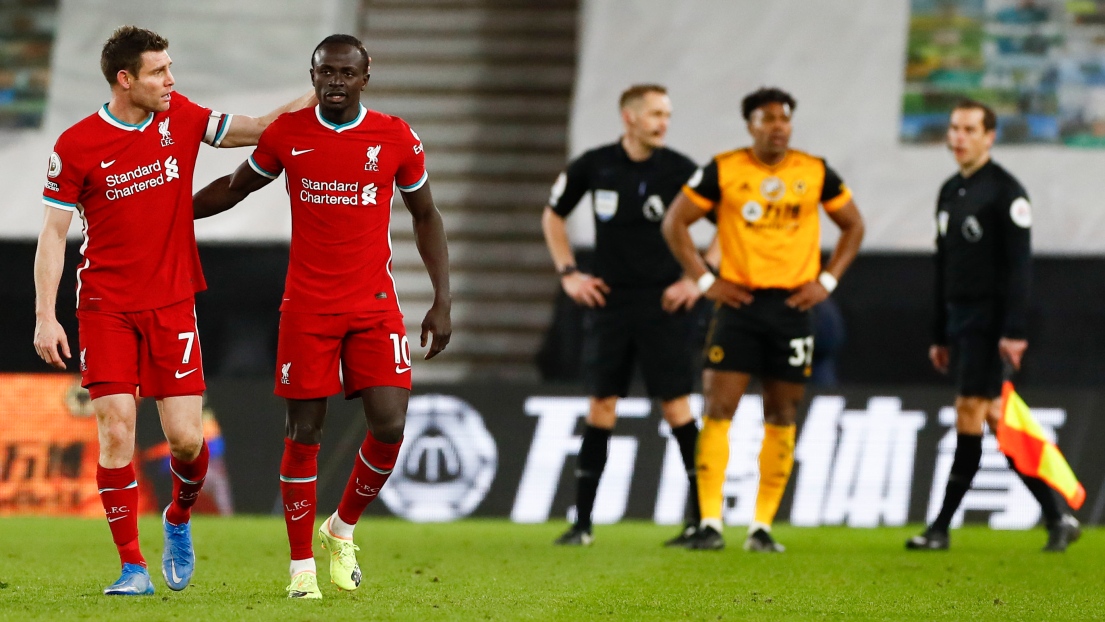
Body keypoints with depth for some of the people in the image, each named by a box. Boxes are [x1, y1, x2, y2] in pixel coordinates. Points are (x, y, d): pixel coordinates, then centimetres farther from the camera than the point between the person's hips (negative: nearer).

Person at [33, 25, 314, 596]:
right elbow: (53, 233, -2)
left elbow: (258, 131, 11)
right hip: (105, 307, -2)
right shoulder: (76, 146, -7)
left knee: (185, 438, -3)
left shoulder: (180, 117, 2)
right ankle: (133, 566, -2)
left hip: (171, 303, 3)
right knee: (116, 432, -11)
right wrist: (45, 317, -7)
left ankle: (179, 518, 28)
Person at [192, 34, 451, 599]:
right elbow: (233, 188, 16)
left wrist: (442, 300, 3)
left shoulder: (396, 139, -1)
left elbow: (425, 216, 10)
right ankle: (301, 566, 8)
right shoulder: (286, 135, -1)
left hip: (375, 308, 0)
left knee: (389, 426, -11)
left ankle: (342, 529, 15)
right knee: (304, 432, -2)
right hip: (307, 308, 0)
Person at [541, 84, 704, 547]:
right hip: (608, 302, 2)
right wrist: (568, 273, 7)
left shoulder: (679, 170, -4)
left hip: (663, 305, -2)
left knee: (676, 406, -5)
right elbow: (552, 216, 16)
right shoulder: (593, 166, 1)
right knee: (600, 406, 3)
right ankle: (582, 522, 7)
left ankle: (703, 518, -2)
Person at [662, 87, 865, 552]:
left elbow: (853, 225, 15)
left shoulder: (815, 173, 4)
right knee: (718, 409, -10)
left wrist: (827, 281, 4)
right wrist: (704, 281, -3)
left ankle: (763, 526, 9)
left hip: (792, 305, 2)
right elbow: (675, 222, 4)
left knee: (781, 417, 3)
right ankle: (710, 523, -9)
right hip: (738, 301, -2)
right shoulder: (723, 171, -1)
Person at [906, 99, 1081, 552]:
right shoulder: (950, 192, 16)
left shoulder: (1004, 191, -9)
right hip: (959, 318, 8)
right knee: (995, 420, 6)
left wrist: (1014, 332, -21)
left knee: (970, 413, -9)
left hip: (989, 320, -8)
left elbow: (1020, 264, -14)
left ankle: (942, 528, -8)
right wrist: (940, 336, 20)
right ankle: (1056, 518, 11)